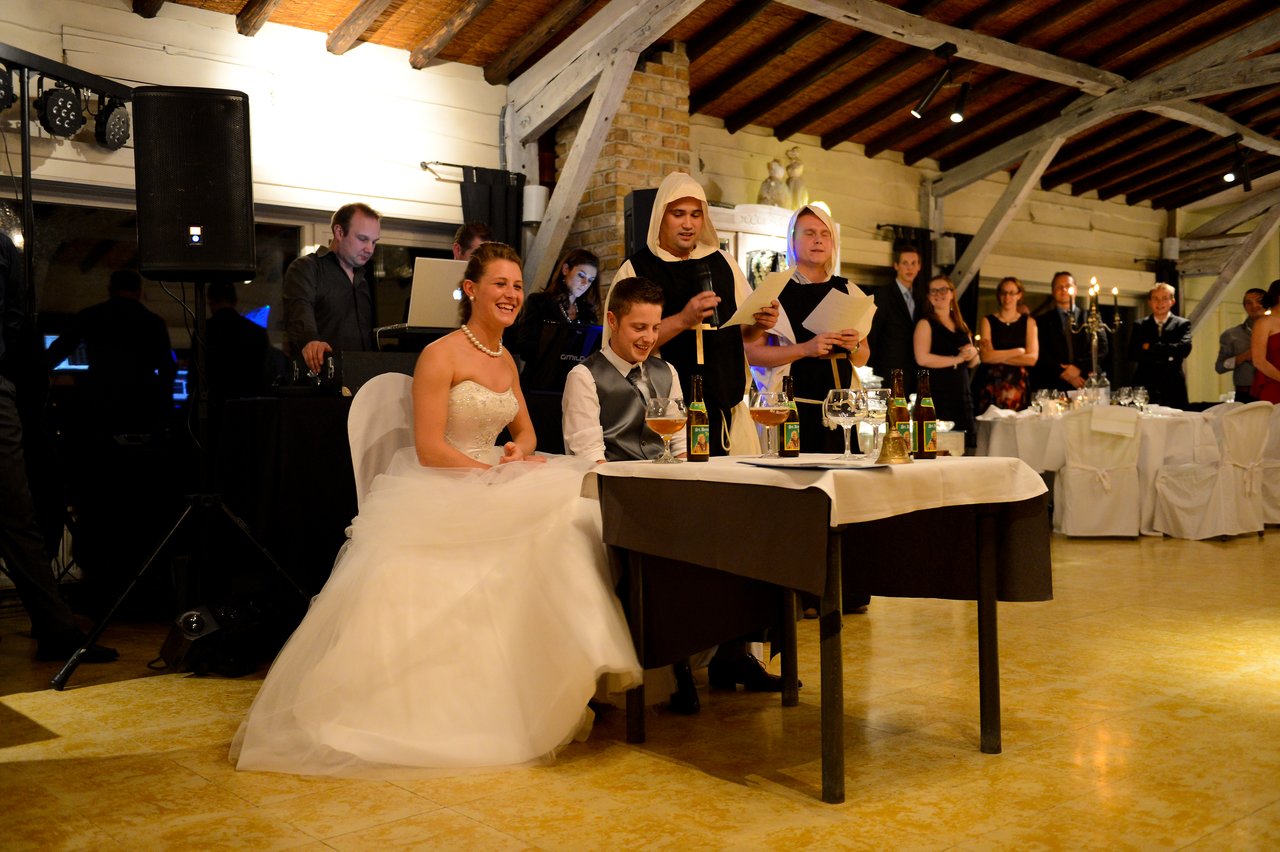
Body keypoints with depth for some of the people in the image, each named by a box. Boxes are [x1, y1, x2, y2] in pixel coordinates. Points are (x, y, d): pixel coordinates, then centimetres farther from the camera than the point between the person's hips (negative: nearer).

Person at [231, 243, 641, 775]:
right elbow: (430, 450, -15)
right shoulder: (440, 356, -8)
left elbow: (525, 432, 21)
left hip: (491, 488, 8)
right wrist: (497, 476, -19)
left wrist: (518, 453, -3)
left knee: (567, 512, -18)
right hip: (437, 496, -7)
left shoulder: (506, 361, 16)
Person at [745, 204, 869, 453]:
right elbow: (752, 353, -7)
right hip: (794, 402, -4)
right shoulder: (775, 290, 1)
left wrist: (854, 347, -3)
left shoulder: (847, 290, 13)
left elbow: (863, 358, 19)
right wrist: (805, 349, -16)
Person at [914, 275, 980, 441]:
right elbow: (922, 358, -15)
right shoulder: (926, 323, -1)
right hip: (937, 395, -6)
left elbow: (972, 363, 22)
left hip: (962, 394, 6)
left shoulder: (961, 325, 19)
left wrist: (973, 353, -1)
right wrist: (956, 359, -11)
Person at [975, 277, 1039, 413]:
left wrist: (997, 356, -6)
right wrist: (1018, 351, -2)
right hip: (991, 385, -1)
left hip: (1018, 386, 1)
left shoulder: (1028, 322, 10)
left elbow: (1032, 358, -2)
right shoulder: (988, 321, 6)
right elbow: (986, 356, -7)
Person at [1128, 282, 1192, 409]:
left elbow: (1185, 348, -10)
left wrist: (1151, 347, -9)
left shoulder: (1183, 324, 8)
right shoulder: (1140, 326, 10)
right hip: (1144, 389, 1)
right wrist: (1166, 355, -10)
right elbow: (1132, 354, -3)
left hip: (1173, 390, -1)